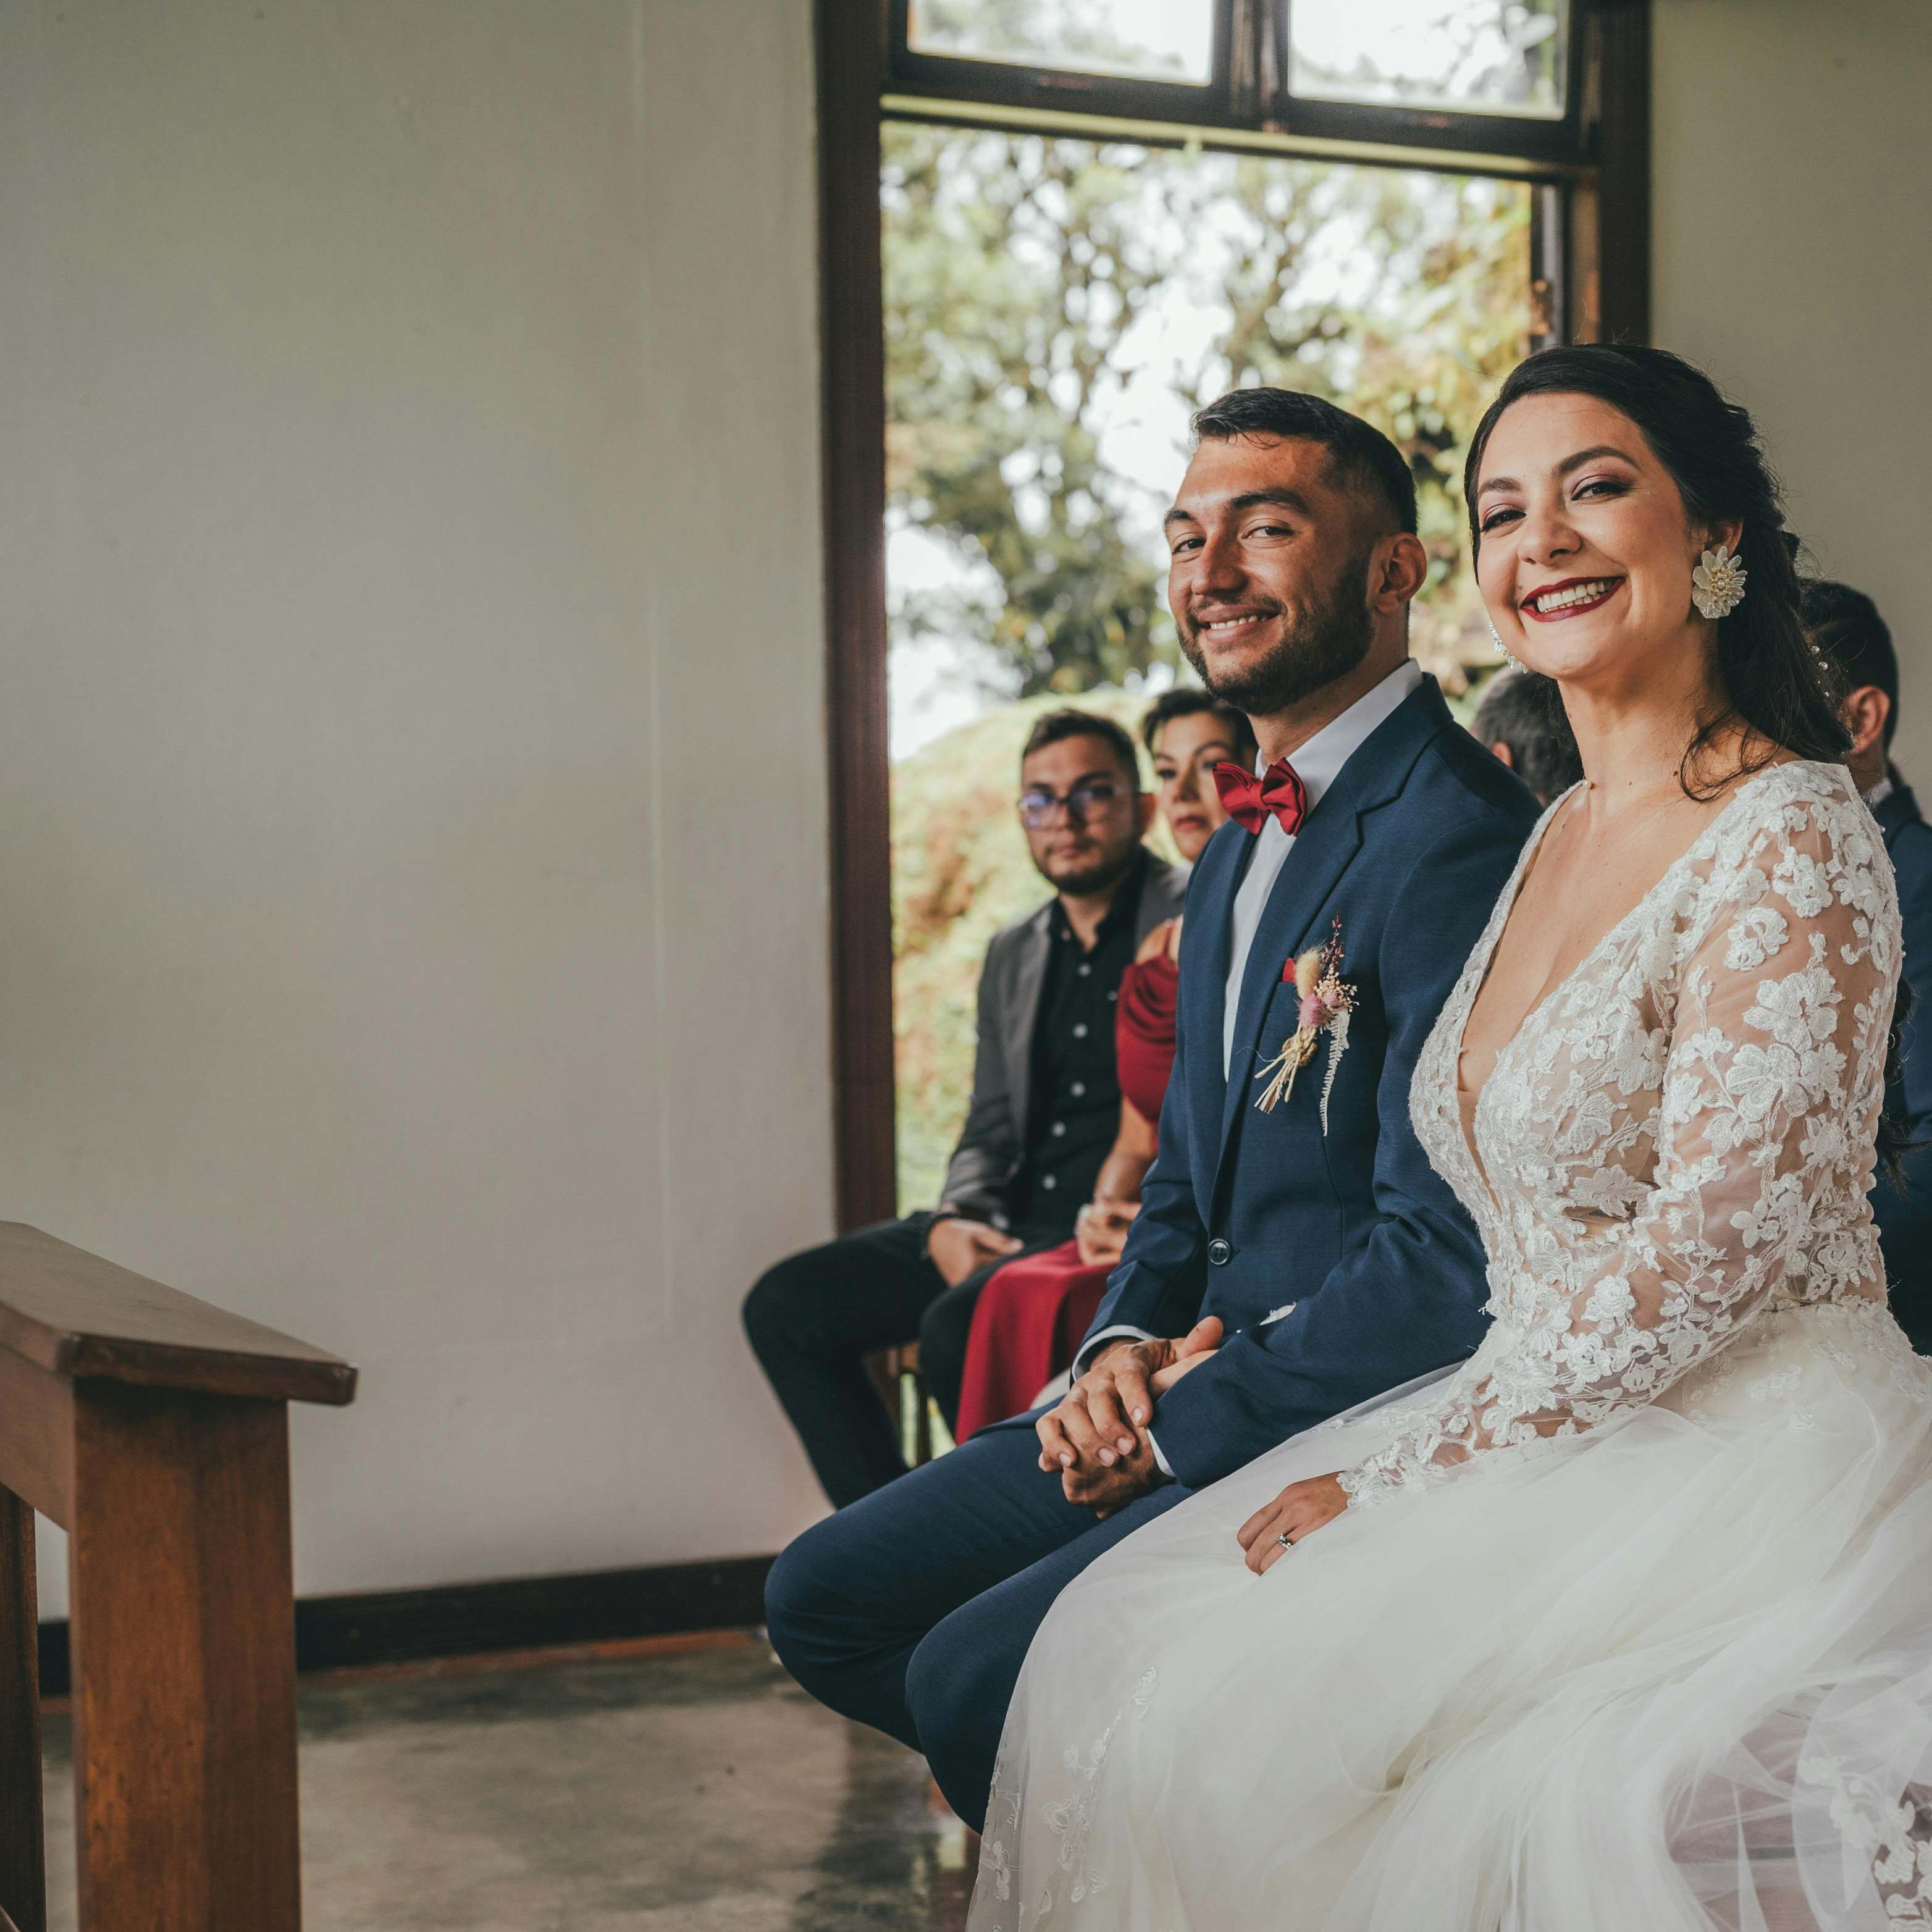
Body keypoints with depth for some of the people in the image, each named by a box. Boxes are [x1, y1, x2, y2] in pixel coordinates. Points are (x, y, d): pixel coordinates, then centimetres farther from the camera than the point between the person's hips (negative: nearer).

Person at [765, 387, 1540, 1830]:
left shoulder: (1458, 835, -18)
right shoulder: (1241, 843, 15)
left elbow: (1444, 1255, -23)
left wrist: (1187, 1421, -14)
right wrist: (1127, 1346, 1)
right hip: (1204, 1389, 10)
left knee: (973, 1678, -23)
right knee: (825, 1600, 7)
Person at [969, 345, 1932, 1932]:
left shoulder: (1790, 834, -14)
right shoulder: (1562, 837, 13)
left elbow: (1710, 1247, -20)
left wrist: (1400, 1480, -16)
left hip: (1752, 1471, -8)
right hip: (1562, 1436, 8)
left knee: (1231, 1721, -17)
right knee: (1117, 1643, -1)